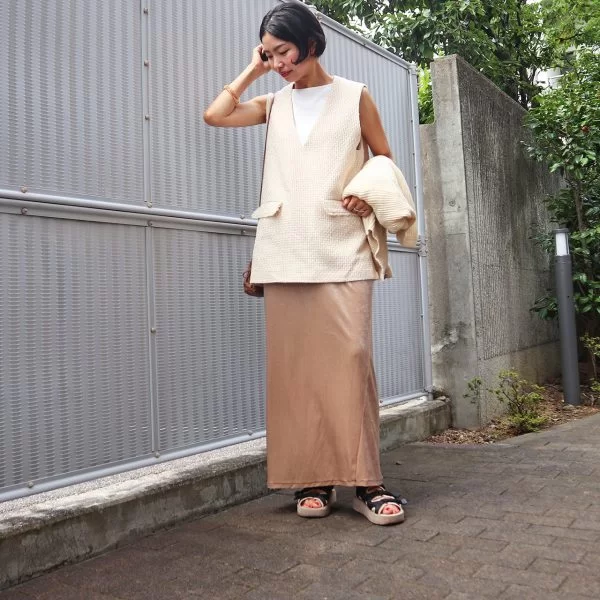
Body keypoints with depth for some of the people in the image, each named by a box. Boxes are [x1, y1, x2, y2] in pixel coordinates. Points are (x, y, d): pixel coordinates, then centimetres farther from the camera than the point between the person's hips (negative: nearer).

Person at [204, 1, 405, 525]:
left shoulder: (354, 96, 10)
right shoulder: (274, 104, 17)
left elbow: (385, 160, 14)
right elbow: (215, 115, 6)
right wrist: (251, 71, 13)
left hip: (341, 247, -3)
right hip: (285, 250, 3)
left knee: (349, 357, -11)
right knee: (294, 362, -1)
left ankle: (366, 481, -4)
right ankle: (312, 478, 6)